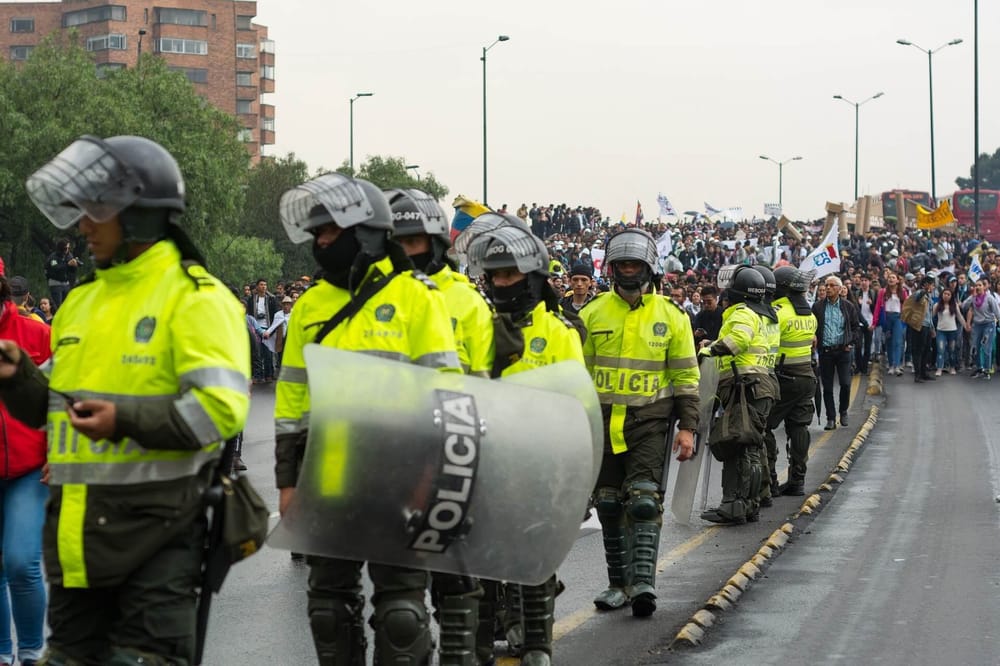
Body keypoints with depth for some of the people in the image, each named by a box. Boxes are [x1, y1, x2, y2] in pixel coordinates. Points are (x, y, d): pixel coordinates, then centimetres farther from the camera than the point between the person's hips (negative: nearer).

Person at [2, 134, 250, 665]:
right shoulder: (81, 301, 15)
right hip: (76, 526, 8)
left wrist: (126, 420, -24)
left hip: (155, 527, -7)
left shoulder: (195, 298, -8)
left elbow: (220, 409, -19)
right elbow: (53, 408, 21)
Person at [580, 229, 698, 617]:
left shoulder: (671, 316, 2)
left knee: (644, 501, -13)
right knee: (609, 505, 7)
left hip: (650, 421, -2)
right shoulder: (592, 315, 5)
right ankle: (619, 582, 17)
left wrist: (687, 427, -2)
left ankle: (643, 581, -16)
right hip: (603, 420, 3)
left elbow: (686, 376, 4)